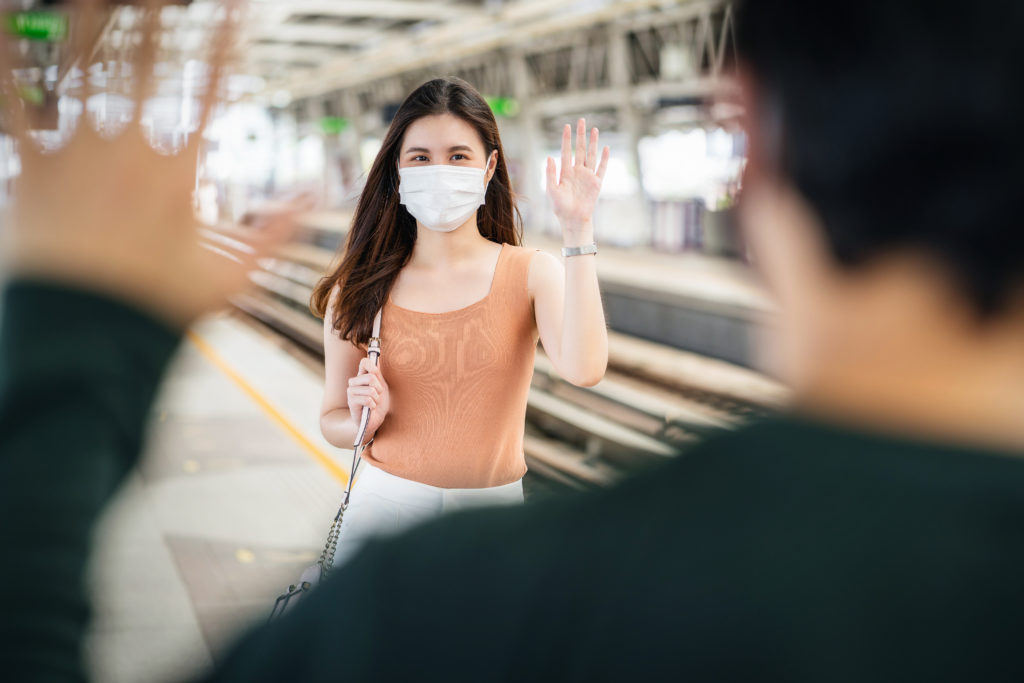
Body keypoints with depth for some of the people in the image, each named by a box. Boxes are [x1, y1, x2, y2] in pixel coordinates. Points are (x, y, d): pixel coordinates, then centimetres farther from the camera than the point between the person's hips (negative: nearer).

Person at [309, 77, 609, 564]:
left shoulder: (532, 274, -5)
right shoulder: (357, 291, -3)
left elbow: (584, 370, -25)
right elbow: (332, 420, 7)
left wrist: (577, 230, -24)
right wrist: (364, 422, -17)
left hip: (493, 506, 0)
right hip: (386, 505, 1)